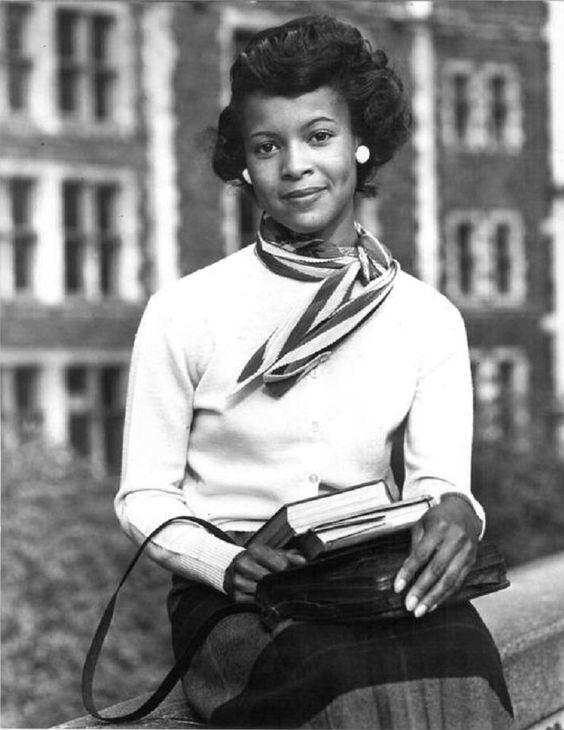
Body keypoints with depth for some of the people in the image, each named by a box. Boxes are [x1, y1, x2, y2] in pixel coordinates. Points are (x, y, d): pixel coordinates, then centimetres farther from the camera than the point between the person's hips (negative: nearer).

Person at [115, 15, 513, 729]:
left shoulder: (430, 319, 9)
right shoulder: (184, 312, 1)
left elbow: (440, 477, 1)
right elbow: (143, 497, 3)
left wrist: (453, 511, -25)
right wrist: (229, 562, -18)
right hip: (230, 600, -2)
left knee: (461, 647, -33)